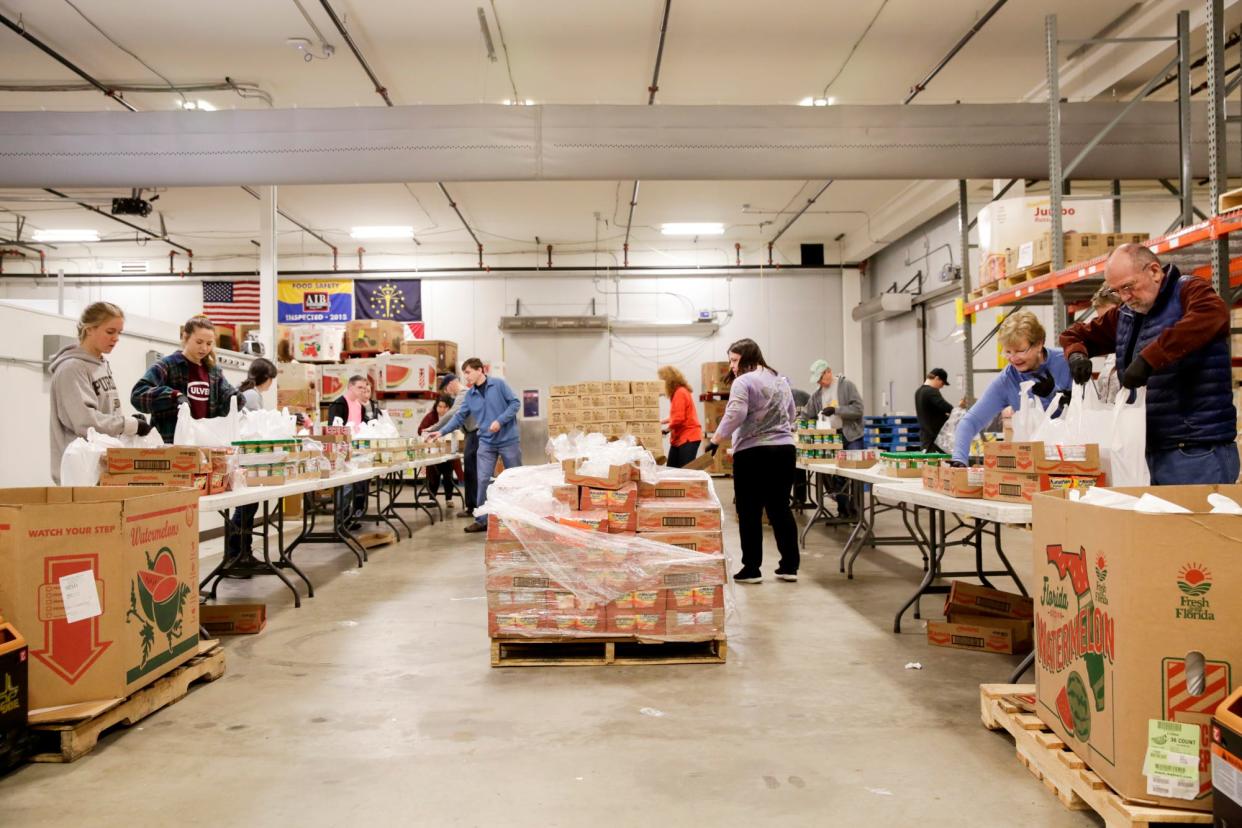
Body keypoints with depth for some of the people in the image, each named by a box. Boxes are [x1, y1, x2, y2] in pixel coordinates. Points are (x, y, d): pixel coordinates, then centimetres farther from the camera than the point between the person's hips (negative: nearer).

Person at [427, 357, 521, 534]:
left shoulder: (499, 384, -6)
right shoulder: (470, 395, 8)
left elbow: (514, 403, -9)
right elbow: (459, 416, 9)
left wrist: (500, 421, -18)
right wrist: (441, 431, 1)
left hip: (508, 439, -4)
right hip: (486, 442, 4)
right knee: (482, 480, -1)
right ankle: (481, 520, 6)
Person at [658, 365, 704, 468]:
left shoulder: (680, 393, -16)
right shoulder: (678, 392, 13)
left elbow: (679, 418, -20)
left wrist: (667, 429, -5)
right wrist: (662, 421, 17)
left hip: (688, 438, -10)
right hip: (679, 438, 10)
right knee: (671, 469, 7)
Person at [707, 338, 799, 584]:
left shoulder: (743, 382, -9)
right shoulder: (781, 381, 16)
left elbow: (735, 415, -21)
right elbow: (792, 416, 23)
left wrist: (715, 440, -15)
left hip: (753, 454, -7)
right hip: (785, 451, 7)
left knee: (750, 512, 2)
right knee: (780, 509, 12)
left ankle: (751, 569, 7)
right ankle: (789, 566, 15)